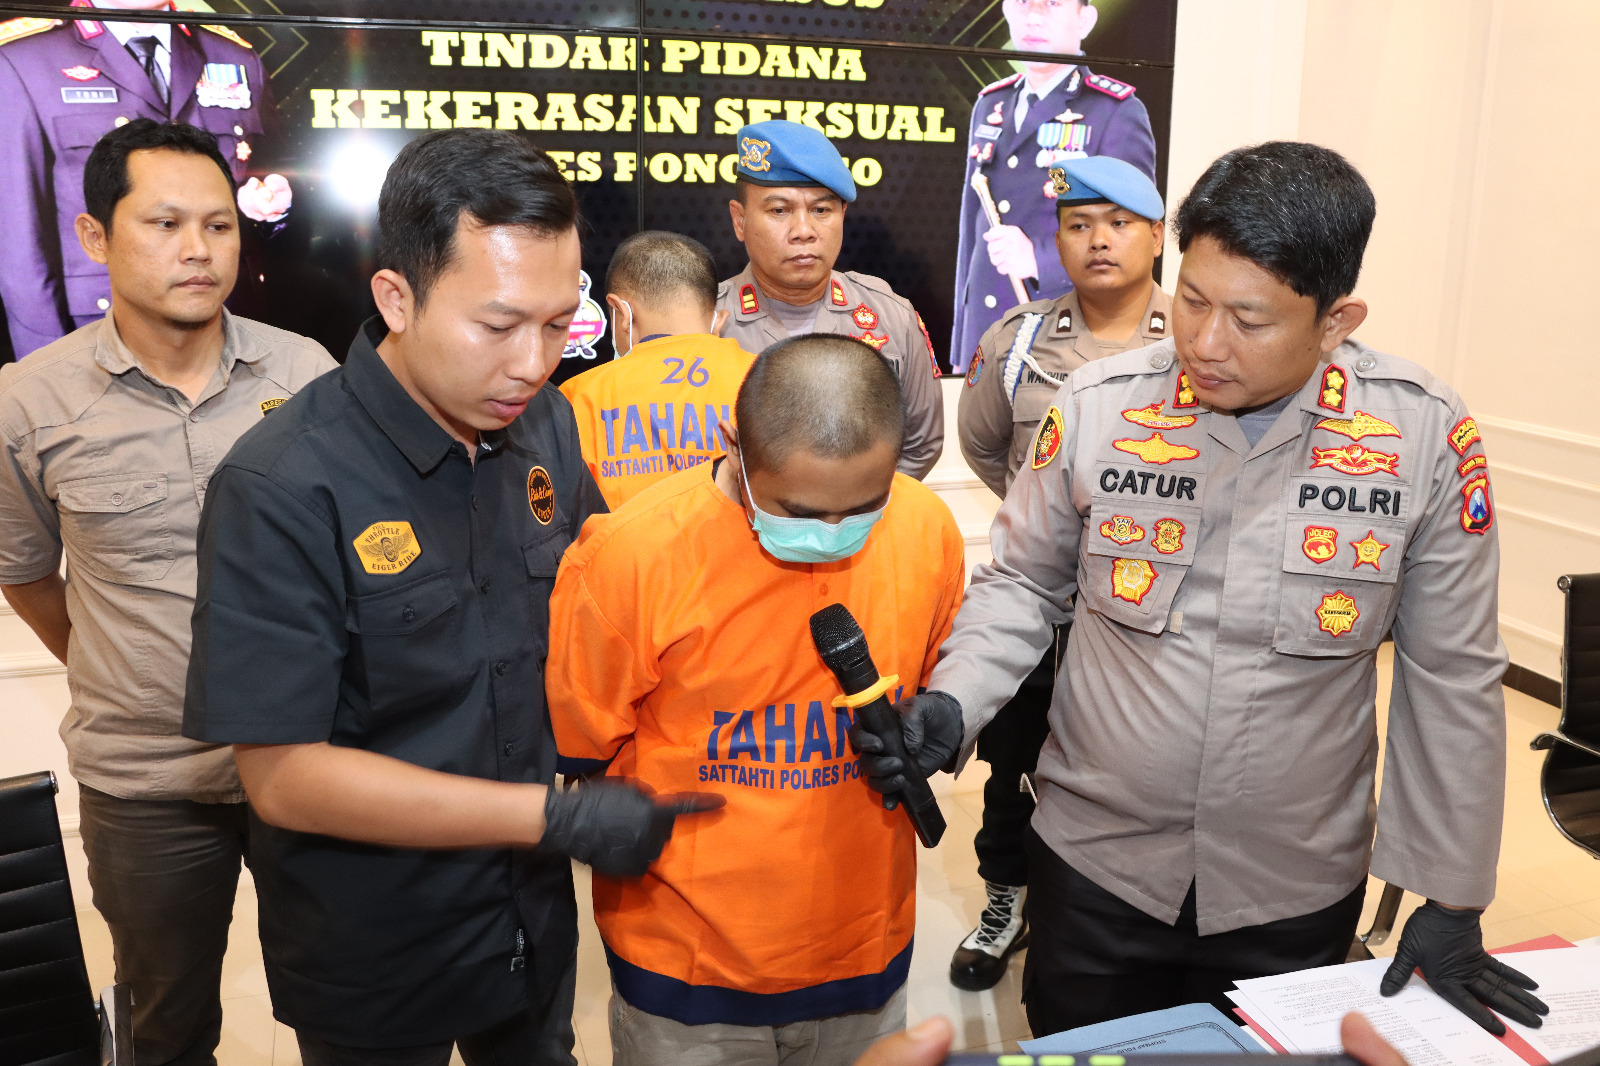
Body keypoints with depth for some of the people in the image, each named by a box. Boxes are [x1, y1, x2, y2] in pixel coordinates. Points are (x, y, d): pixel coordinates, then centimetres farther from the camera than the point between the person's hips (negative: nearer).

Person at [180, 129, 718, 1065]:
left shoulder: (546, 426, -7)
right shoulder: (283, 489, -25)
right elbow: (283, 775, -24)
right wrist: (557, 817, -23)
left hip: (538, 920, 5)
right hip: (372, 969, -4)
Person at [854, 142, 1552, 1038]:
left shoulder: (1425, 434, -13)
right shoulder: (1097, 405, -12)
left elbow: (1452, 678, -4)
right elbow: (1024, 584, 1)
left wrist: (1452, 902, 0)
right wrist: (952, 705, -16)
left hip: (1298, 894, 0)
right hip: (1093, 863, 1)